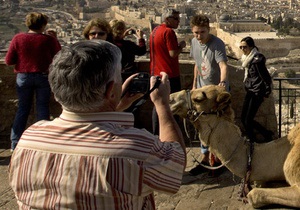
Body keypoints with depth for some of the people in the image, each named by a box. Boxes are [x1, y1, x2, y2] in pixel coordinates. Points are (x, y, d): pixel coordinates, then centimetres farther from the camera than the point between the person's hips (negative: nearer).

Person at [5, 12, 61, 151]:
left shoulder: (18, 38, -5)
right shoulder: (49, 40, -9)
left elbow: (9, 61, -3)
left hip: (23, 77, 2)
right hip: (43, 77, -2)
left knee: (22, 108, 11)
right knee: (43, 108, 8)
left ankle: (15, 143, 12)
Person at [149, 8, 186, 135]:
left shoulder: (155, 31, 13)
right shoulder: (168, 32, -16)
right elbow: (173, 53, -21)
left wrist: (178, 46, 15)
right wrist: (181, 46, -4)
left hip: (156, 74, 9)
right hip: (169, 75, -9)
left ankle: (156, 135, 21)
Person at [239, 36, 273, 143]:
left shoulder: (257, 60, -20)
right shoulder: (248, 58, 8)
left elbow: (266, 77, -17)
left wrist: (267, 93, -10)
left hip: (257, 93, -10)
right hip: (249, 91, 10)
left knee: (248, 121, -8)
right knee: (243, 118, 10)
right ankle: (267, 134, 25)